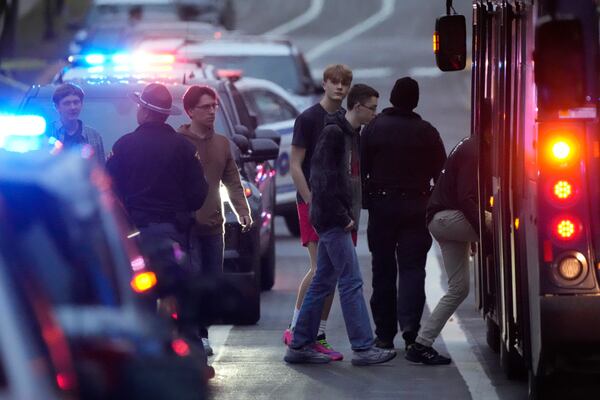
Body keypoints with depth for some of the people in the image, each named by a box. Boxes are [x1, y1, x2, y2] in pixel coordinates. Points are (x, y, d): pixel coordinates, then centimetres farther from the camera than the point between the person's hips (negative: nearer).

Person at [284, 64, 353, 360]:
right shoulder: (309, 118, -5)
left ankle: (318, 336, 9)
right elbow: (295, 164, -8)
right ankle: (295, 330, -6)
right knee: (320, 268, -14)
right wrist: (312, 202, -14)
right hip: (313, 202, -6)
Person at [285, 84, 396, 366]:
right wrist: (342, 216, -17)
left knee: (323, 282, 10)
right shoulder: (333, 133, -14)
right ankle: (362, 348, -6)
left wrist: (349, 214, 12)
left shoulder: (353, 135, 16)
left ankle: (300, 346, 14)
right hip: (333, 220, -10)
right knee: (351, 282, -8)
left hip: (336, 221, 10)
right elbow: (322, 180, -19)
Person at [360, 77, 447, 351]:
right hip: (416, 208, 0)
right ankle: (410, 327, -19)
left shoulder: (374, 128, -2)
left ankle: (385, 334, 10)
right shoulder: (427, 132, 1)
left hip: (382, 207, 0)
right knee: (412, 268, -1)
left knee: (383, 270, 8)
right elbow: (440, 172, 3)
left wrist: (361, 203, 3)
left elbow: (360, 170, -3)